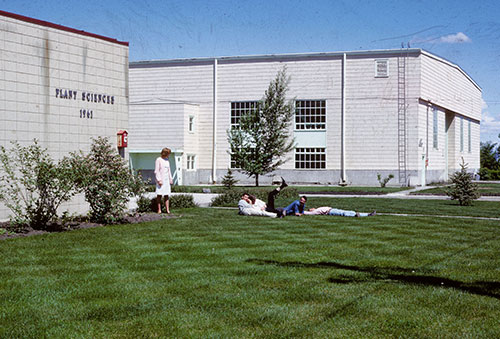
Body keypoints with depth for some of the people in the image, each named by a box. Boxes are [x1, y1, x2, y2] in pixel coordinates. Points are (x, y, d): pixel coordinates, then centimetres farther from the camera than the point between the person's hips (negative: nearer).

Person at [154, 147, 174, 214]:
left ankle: (167, 209, 0)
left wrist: (171, 179, 16)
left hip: (166, 180, 6)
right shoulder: (158, 160, -6)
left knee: (166, 195, 2)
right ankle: (159, 209, 4)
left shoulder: (167, 160, 14)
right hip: (160, 180, -6)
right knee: (159, 195, -1)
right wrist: (159, 180, -15)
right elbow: (156, 171, -9)